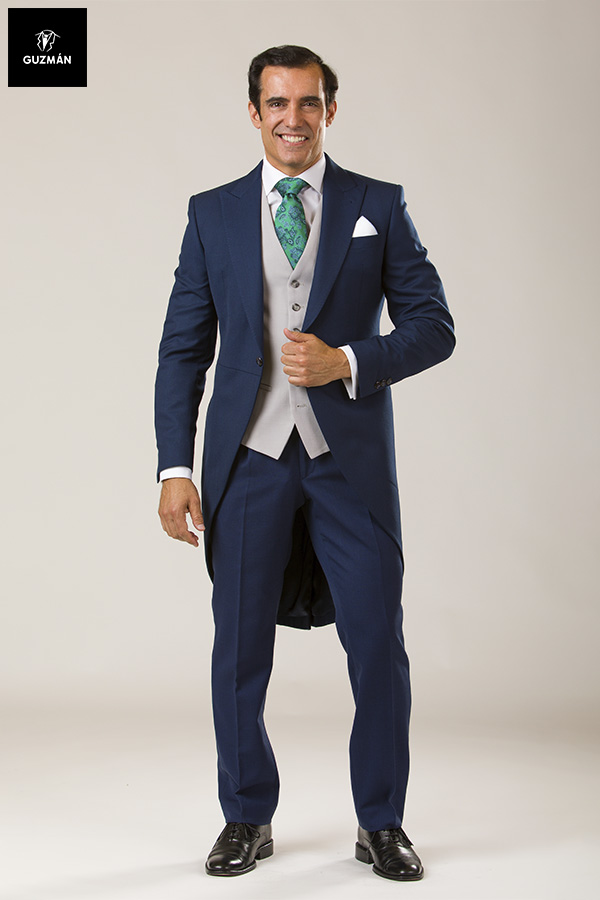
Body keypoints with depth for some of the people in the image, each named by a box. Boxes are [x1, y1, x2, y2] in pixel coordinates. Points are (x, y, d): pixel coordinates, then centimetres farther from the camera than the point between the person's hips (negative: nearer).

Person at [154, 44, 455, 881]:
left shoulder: (380, 206, 6)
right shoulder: (213, 213, 8)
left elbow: (434, 325, 3)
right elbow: (184, 349, 6)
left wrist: (347, 362, -15)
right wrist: (176, 467, -2)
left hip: (351, 459, -1)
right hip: (250, 459, 1)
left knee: (379, 644, 1)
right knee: (240, 648, 5)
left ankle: (381, 822, 18)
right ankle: (247, 819, 22)